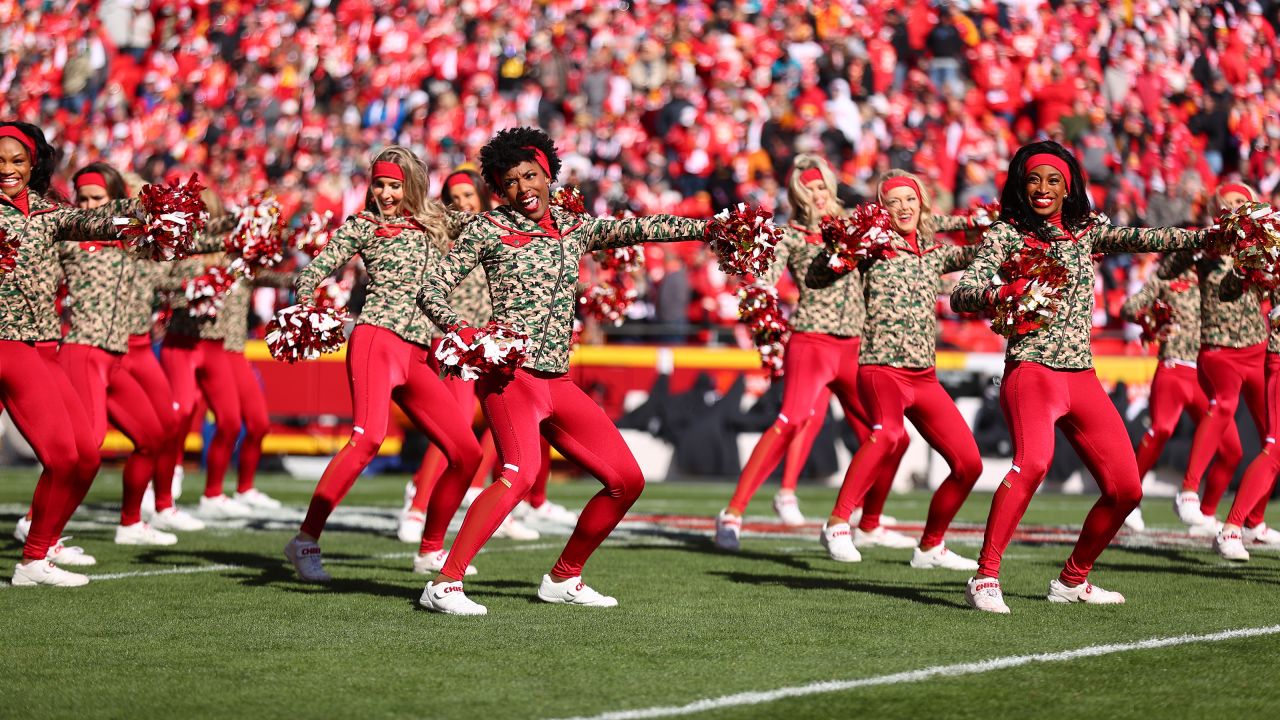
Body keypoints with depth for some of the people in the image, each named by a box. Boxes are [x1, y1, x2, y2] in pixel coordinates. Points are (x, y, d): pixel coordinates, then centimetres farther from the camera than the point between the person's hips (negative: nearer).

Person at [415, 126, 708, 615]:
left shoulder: (575, 229, 15)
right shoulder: (489, 230, 1)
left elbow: (639, 229, 10)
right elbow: (431, 292, -1)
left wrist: (706, 228, 1)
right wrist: (459, 329, -20)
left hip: (558, 382, 7)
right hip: (509, 375, -7)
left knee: (628, 480, 8)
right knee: (520, 473, -30)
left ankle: (563, 578, 22)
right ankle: (444, 584, -33)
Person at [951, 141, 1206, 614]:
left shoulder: (1086, 232, 14)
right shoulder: (1006, 235, 1)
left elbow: (1142, 239, 4)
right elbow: (960, 294, -9)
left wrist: (1206, 238, -8)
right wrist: (1000, 293, -29)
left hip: (1082, 377, 6)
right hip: (1031, 371, -6)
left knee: (1126, 489, 5)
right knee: (1033, 460, -33)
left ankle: (1073, 580, 25)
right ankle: (985, 578, -31)